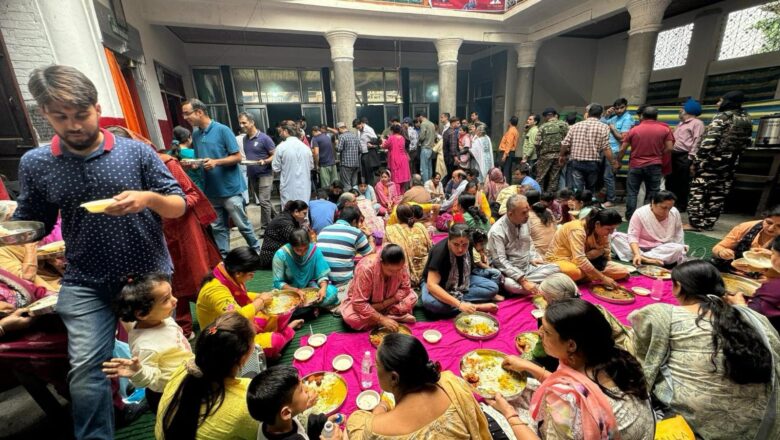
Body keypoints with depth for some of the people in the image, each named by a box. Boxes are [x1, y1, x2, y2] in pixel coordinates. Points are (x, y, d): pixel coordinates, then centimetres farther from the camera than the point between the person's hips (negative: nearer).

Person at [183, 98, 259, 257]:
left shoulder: (222, 130, -9)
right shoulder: (195, 134, 10)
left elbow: (237, 157, -10)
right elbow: (199, 160, 18)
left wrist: (216, 162, -22)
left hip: (230, 188, -6)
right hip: (211, 190, 6)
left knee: (242, 224, 2)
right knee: (218, 227, 12)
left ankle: (257, 251, 20)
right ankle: (224, 257, 24)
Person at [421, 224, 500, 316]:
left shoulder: (469, 246, -14)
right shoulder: (439, 251, -32)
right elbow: (431, 285, -39)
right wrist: (459, 304, -45)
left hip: (461, 282, 5)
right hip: (438, 284, -5)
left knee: (493, 288, -12)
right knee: (429, 302, -39)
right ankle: (476, 307, -25)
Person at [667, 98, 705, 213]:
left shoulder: (697, 123, -3)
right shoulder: (681, 123, 24)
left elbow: (697, 141, -13)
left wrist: (690, 157, -20)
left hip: (684, 157, -8)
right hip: (673, 155, 8)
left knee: (683, 183, -2)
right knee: (671, 181, 10)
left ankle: (681, 206, 5)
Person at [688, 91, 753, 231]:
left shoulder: (722, 116, -8)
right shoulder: (747, 120, 13)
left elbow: (709, 140, -17)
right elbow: (745, 143, 13)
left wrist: (697, 159, -16)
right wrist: (734, 156, 19)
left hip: (712, 159, -7)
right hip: (730, 162, 7)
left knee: (698, 191, -5)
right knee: (718, 194, 8)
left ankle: (695, 222, -7)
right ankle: (708, 223, 12)